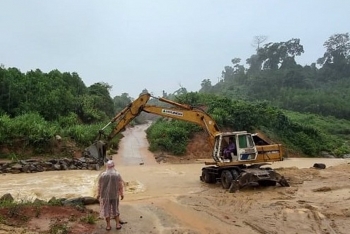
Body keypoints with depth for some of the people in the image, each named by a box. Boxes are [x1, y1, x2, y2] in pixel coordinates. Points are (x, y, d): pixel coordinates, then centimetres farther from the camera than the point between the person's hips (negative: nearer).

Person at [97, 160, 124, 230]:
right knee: (115, 209, 15)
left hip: (105, 195, -1)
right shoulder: (117, 174, -10)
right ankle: (117, 224, 21)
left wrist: (98, 194, 11)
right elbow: (121, 185, -3)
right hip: (115, 195, 1)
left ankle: (108, 225, 18)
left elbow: (99, 186, -2)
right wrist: (122, 194, 9)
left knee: (106, 209, 12)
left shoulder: (102, 175, -11)